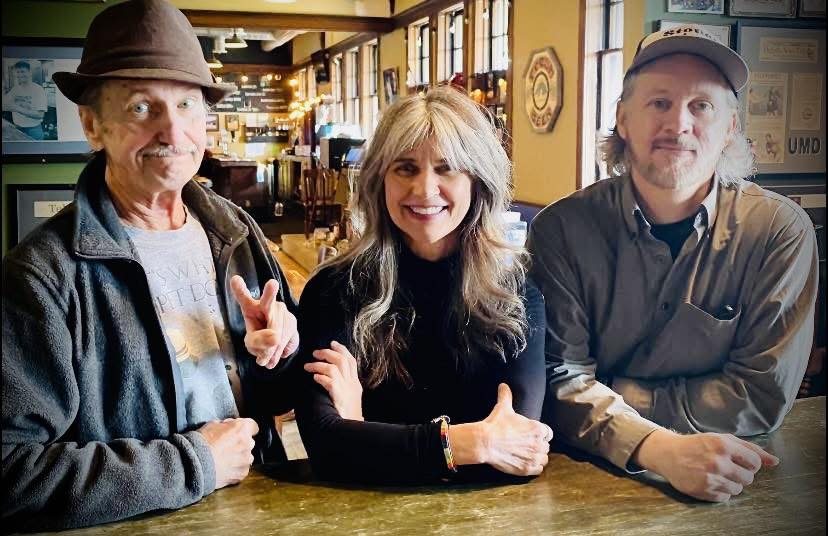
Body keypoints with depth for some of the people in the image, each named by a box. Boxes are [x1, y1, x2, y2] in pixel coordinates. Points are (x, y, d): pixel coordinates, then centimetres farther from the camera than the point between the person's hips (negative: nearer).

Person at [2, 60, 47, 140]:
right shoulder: (15, 89, 4)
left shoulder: (38, 90, -12)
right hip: (17, 128, 4)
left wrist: (18, 109, -27)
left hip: (33, 130, -4)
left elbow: (40, 115, -20)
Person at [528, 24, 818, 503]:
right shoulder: (563, 229, -8)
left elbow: (763, 395, -9)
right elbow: (560, 379, -13)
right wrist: (659, 448, -30)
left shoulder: (781, 231, -7)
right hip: (588, 476, 0)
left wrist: (603, 394, -14)